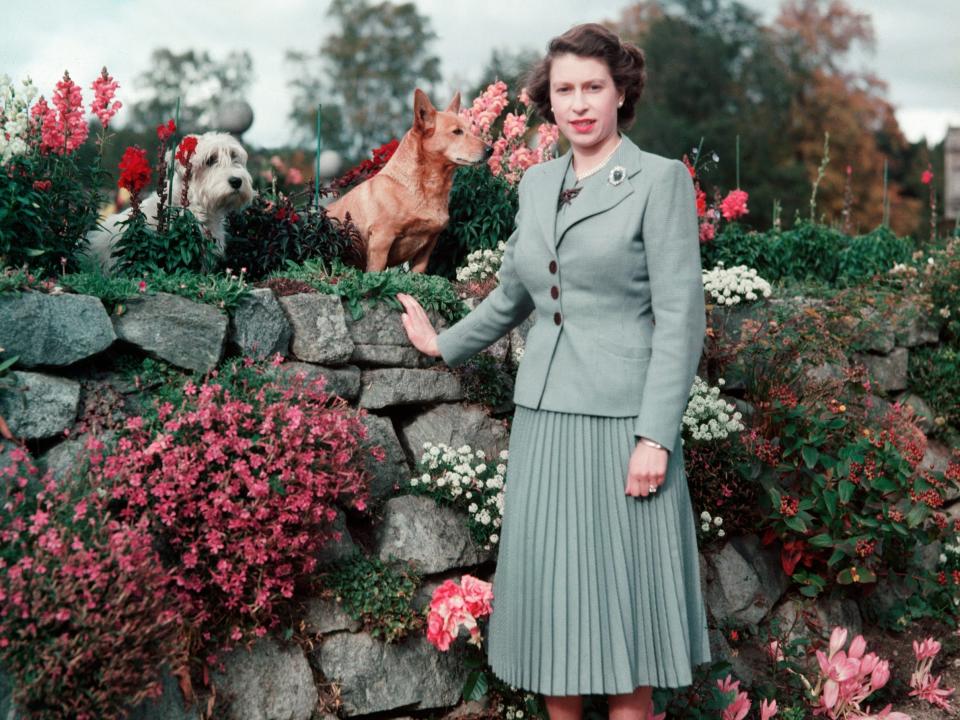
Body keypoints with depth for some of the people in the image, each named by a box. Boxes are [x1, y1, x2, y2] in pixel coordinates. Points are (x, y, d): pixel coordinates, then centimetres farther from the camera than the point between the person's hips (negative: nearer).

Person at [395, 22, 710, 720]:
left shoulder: (660, 179, -5)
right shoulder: (537, 183, 11)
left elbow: (681, 315, -10)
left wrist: (656, 435, -16)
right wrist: (446, 344, 33)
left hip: (620, 420, -5)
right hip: (543, 416, 5)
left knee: (621, 599, 2)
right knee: (552, 603, 10)